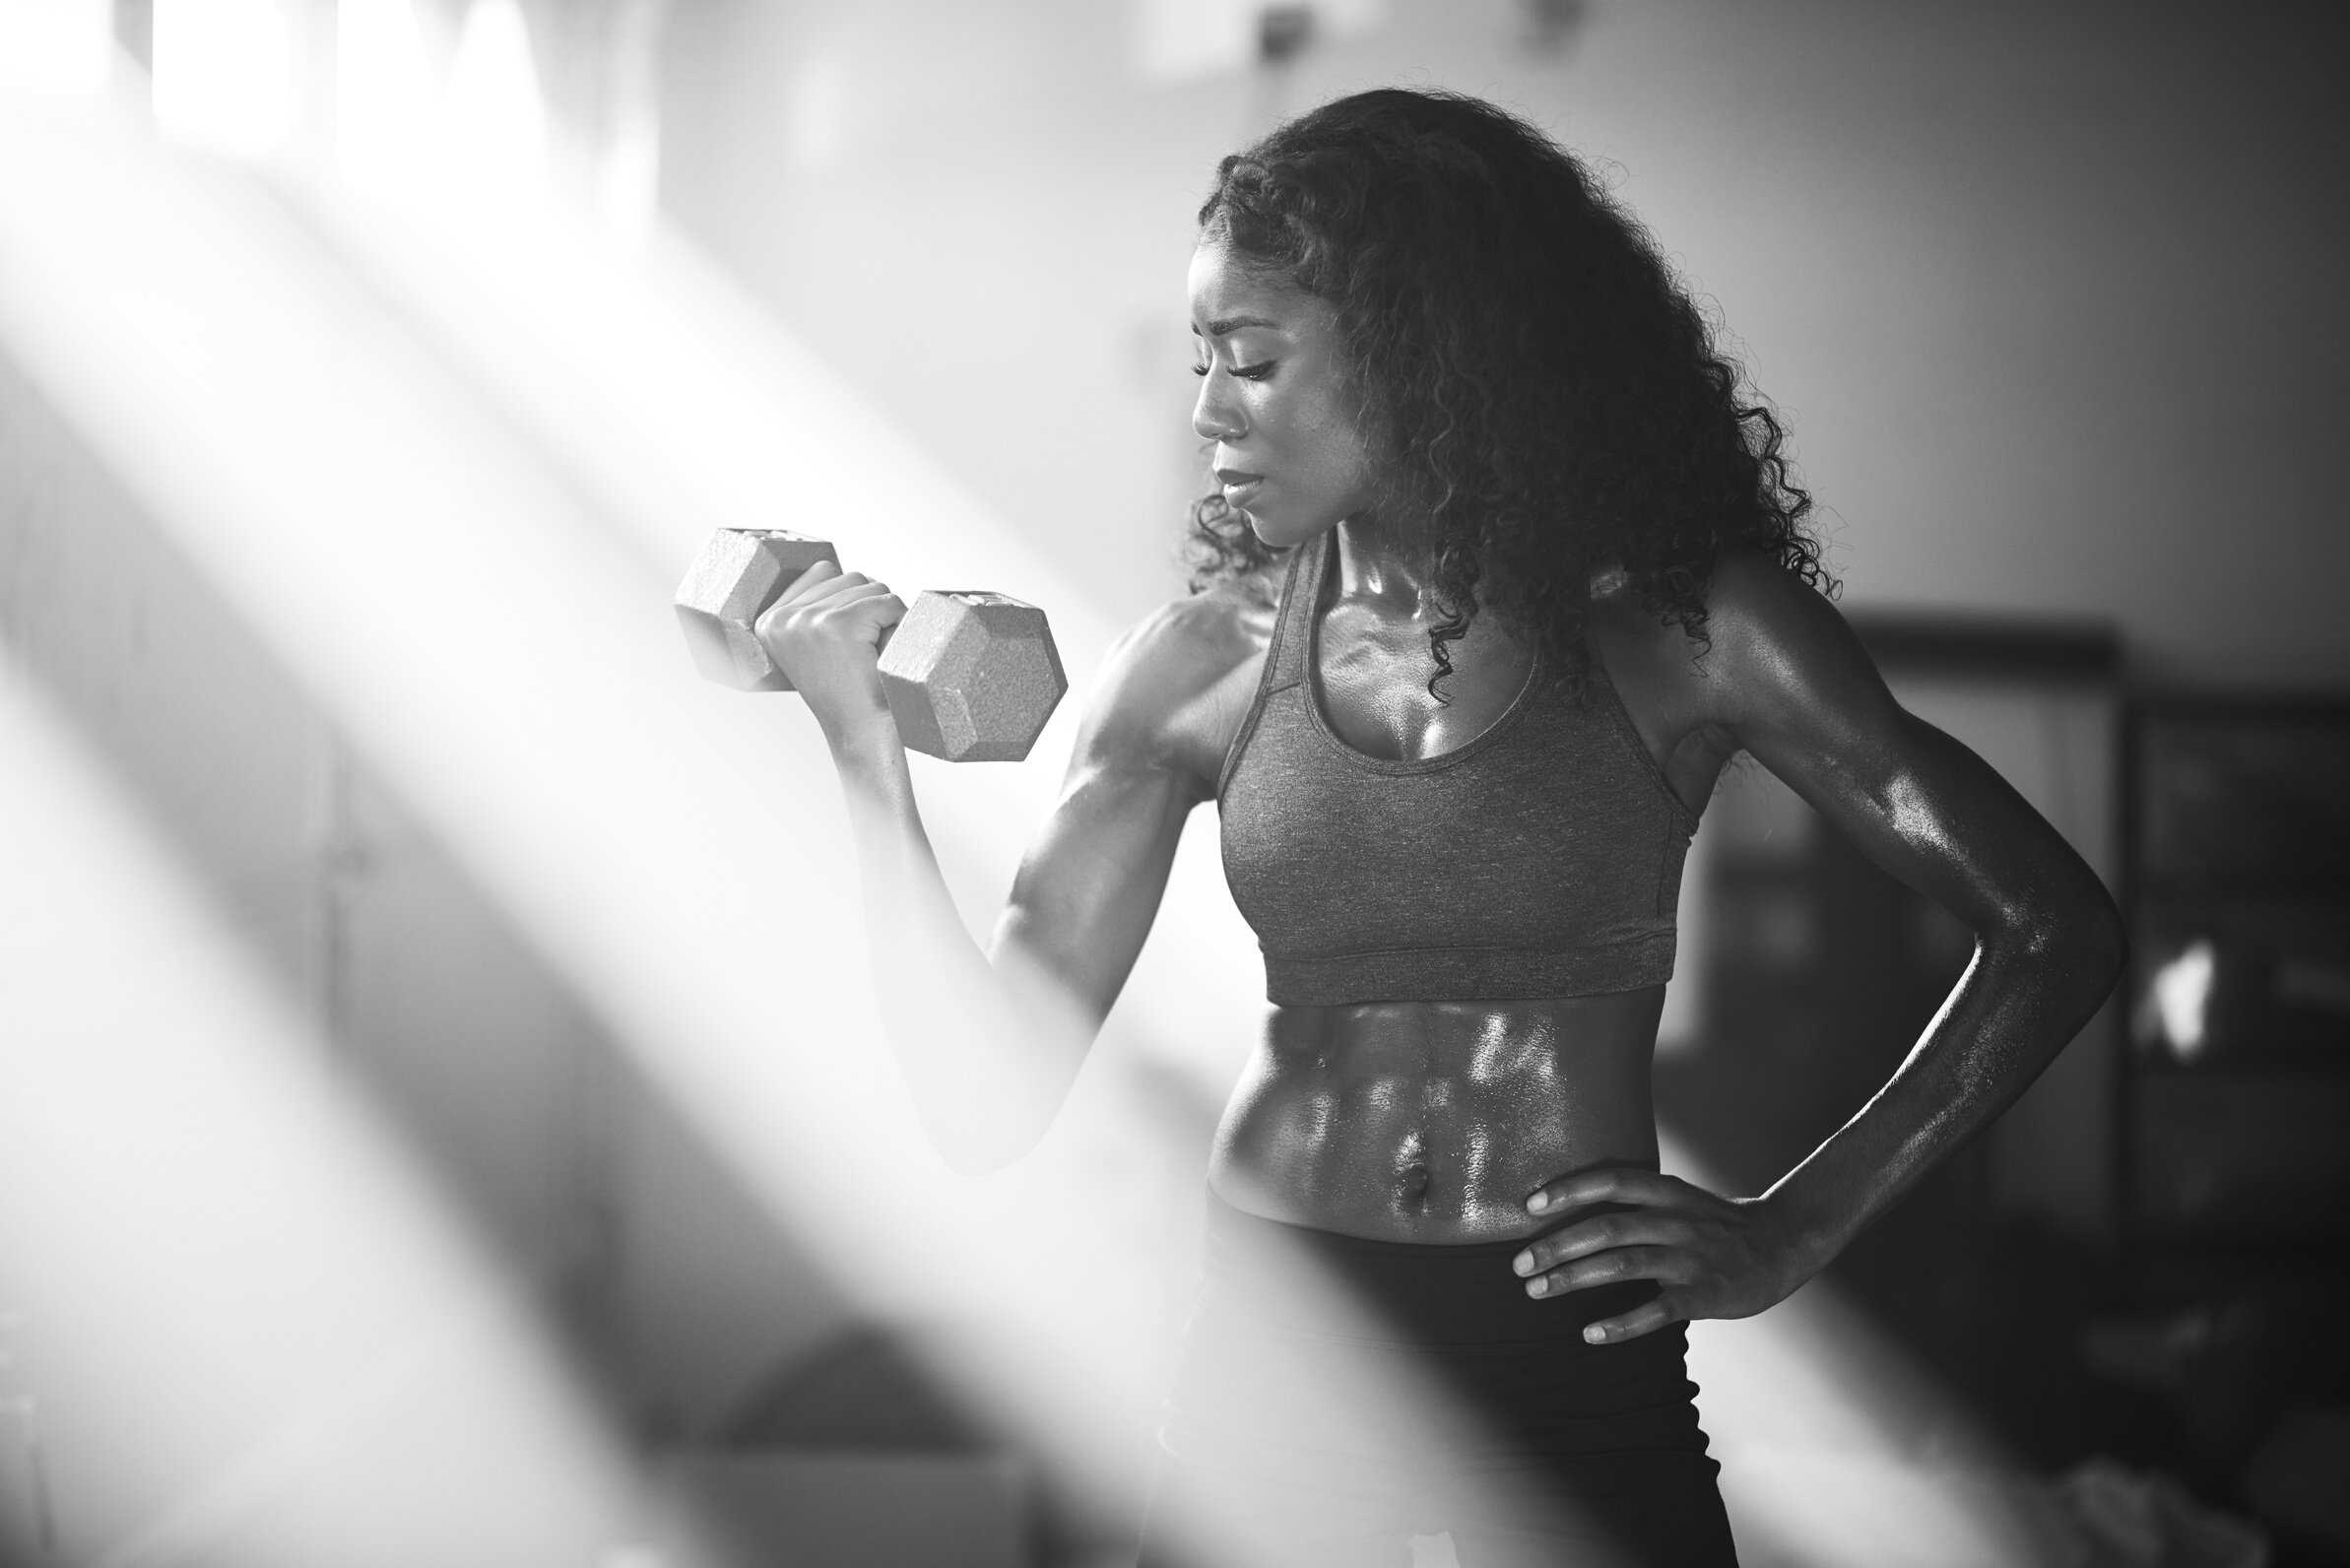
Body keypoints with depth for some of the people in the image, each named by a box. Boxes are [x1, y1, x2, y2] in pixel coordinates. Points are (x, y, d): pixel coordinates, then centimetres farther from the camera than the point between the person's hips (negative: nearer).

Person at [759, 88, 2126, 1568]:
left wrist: (1792, 1229, -5)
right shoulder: (1202, 664, 1)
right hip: (1271, 1366, 2)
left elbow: (2060, 930, 0)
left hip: (1581, 1372, -2)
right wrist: (867, 742, -11)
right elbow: (991, 1108, -3)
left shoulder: (1680, 622, -4)